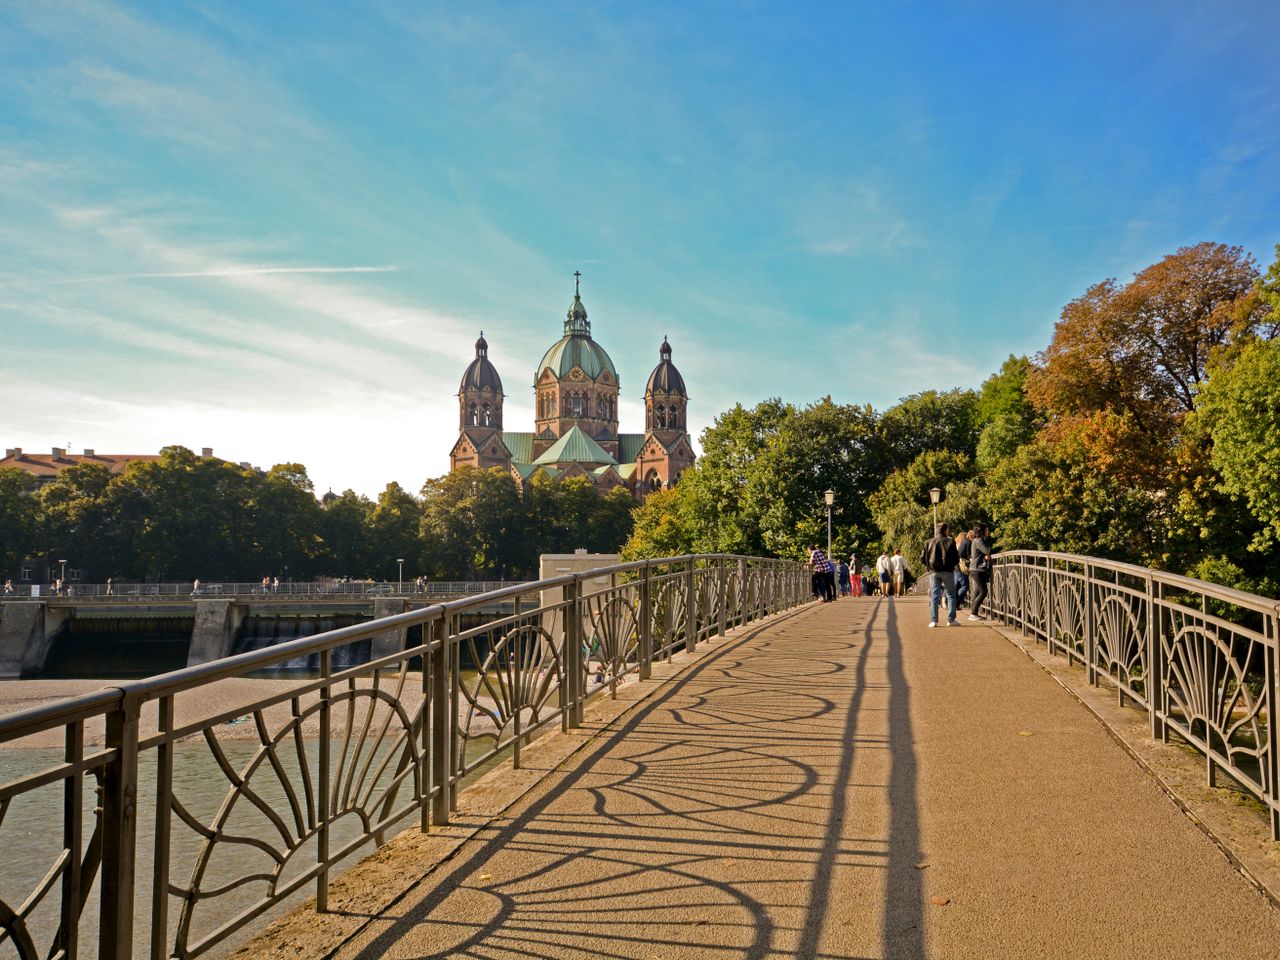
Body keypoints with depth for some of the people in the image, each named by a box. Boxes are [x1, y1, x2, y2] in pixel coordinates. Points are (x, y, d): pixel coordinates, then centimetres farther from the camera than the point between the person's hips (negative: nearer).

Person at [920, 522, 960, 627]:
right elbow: (956, 559, -6)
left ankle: (933, 620, -1)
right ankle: (951, 620, 6)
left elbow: (922, 559, 0)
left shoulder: (928, 542, 2)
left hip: (934, 572, 2)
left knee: (934, 595, 5)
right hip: (947, 571, -2)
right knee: (951, 595, 9)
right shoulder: (950, 542, -4)